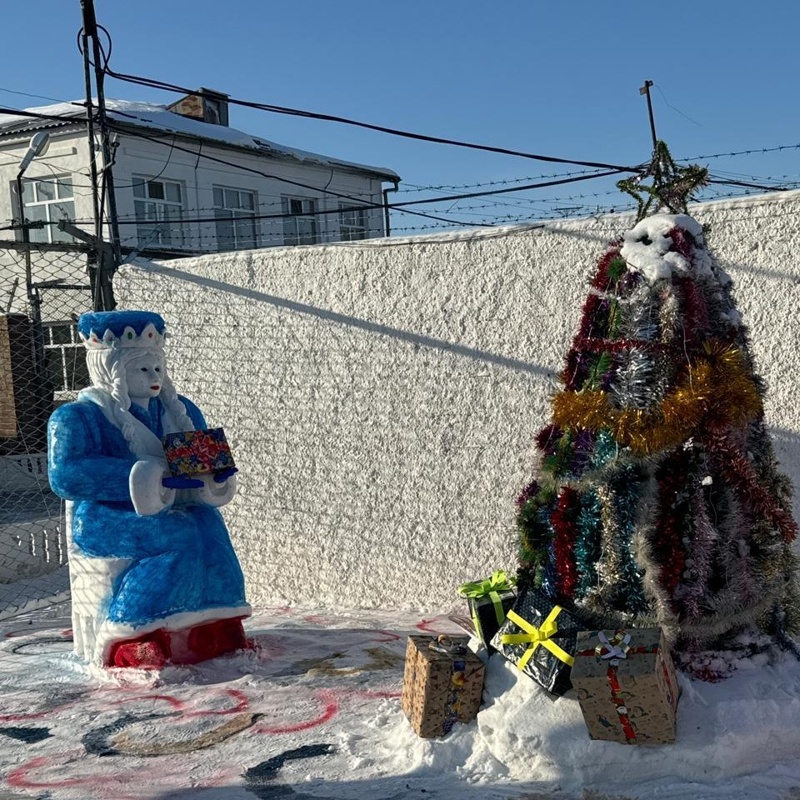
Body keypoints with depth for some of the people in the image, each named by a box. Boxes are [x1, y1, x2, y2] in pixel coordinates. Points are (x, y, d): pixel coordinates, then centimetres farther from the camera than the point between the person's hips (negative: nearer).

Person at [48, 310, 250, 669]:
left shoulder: (182, 410, 16)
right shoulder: (76, 417, -3)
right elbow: (65, 475, -17)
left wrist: (217, 472, -11)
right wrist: (149, 477, -26)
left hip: (177, 512, 6)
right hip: (111, 527, -5)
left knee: (206, 528, -24)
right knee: (181, 537, -30)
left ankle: (214, 631, -18)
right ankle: (134, 645, -25)